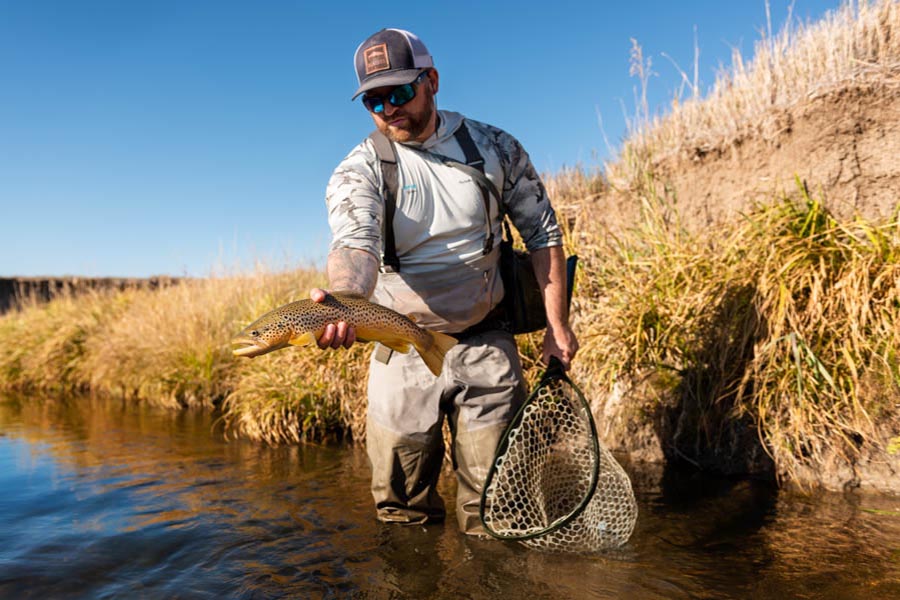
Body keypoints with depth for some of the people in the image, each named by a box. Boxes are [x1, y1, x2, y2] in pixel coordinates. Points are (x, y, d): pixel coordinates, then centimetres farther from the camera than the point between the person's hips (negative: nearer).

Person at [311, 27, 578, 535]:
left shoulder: (495, 148, 0)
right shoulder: (358, 171, -6)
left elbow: (542, 232, 6)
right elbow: (355, 243, -26)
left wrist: (558, 322, 0)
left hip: (488, 346, 1)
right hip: (403, 350, 0)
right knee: (403, 517, 9)